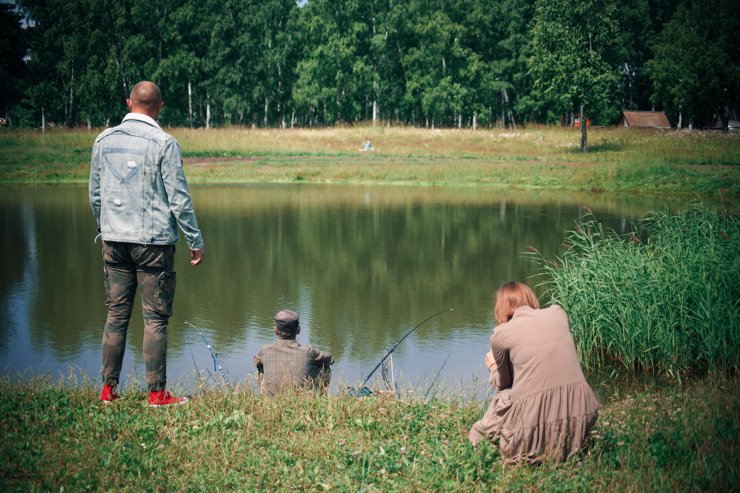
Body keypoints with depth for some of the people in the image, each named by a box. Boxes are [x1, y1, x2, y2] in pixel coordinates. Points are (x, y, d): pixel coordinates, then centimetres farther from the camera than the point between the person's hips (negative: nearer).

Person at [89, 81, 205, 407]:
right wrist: (196, 240, 0)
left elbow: (94, 194, 14)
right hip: (154, 241, -5)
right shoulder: (163, 143, -8)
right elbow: (178, 198, -8)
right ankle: (157, 393, 1)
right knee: (155, 319, -1)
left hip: (114, 241, 5)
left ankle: (108, 389, 12)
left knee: (116, 315, 10)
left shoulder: (104, 140, 8)